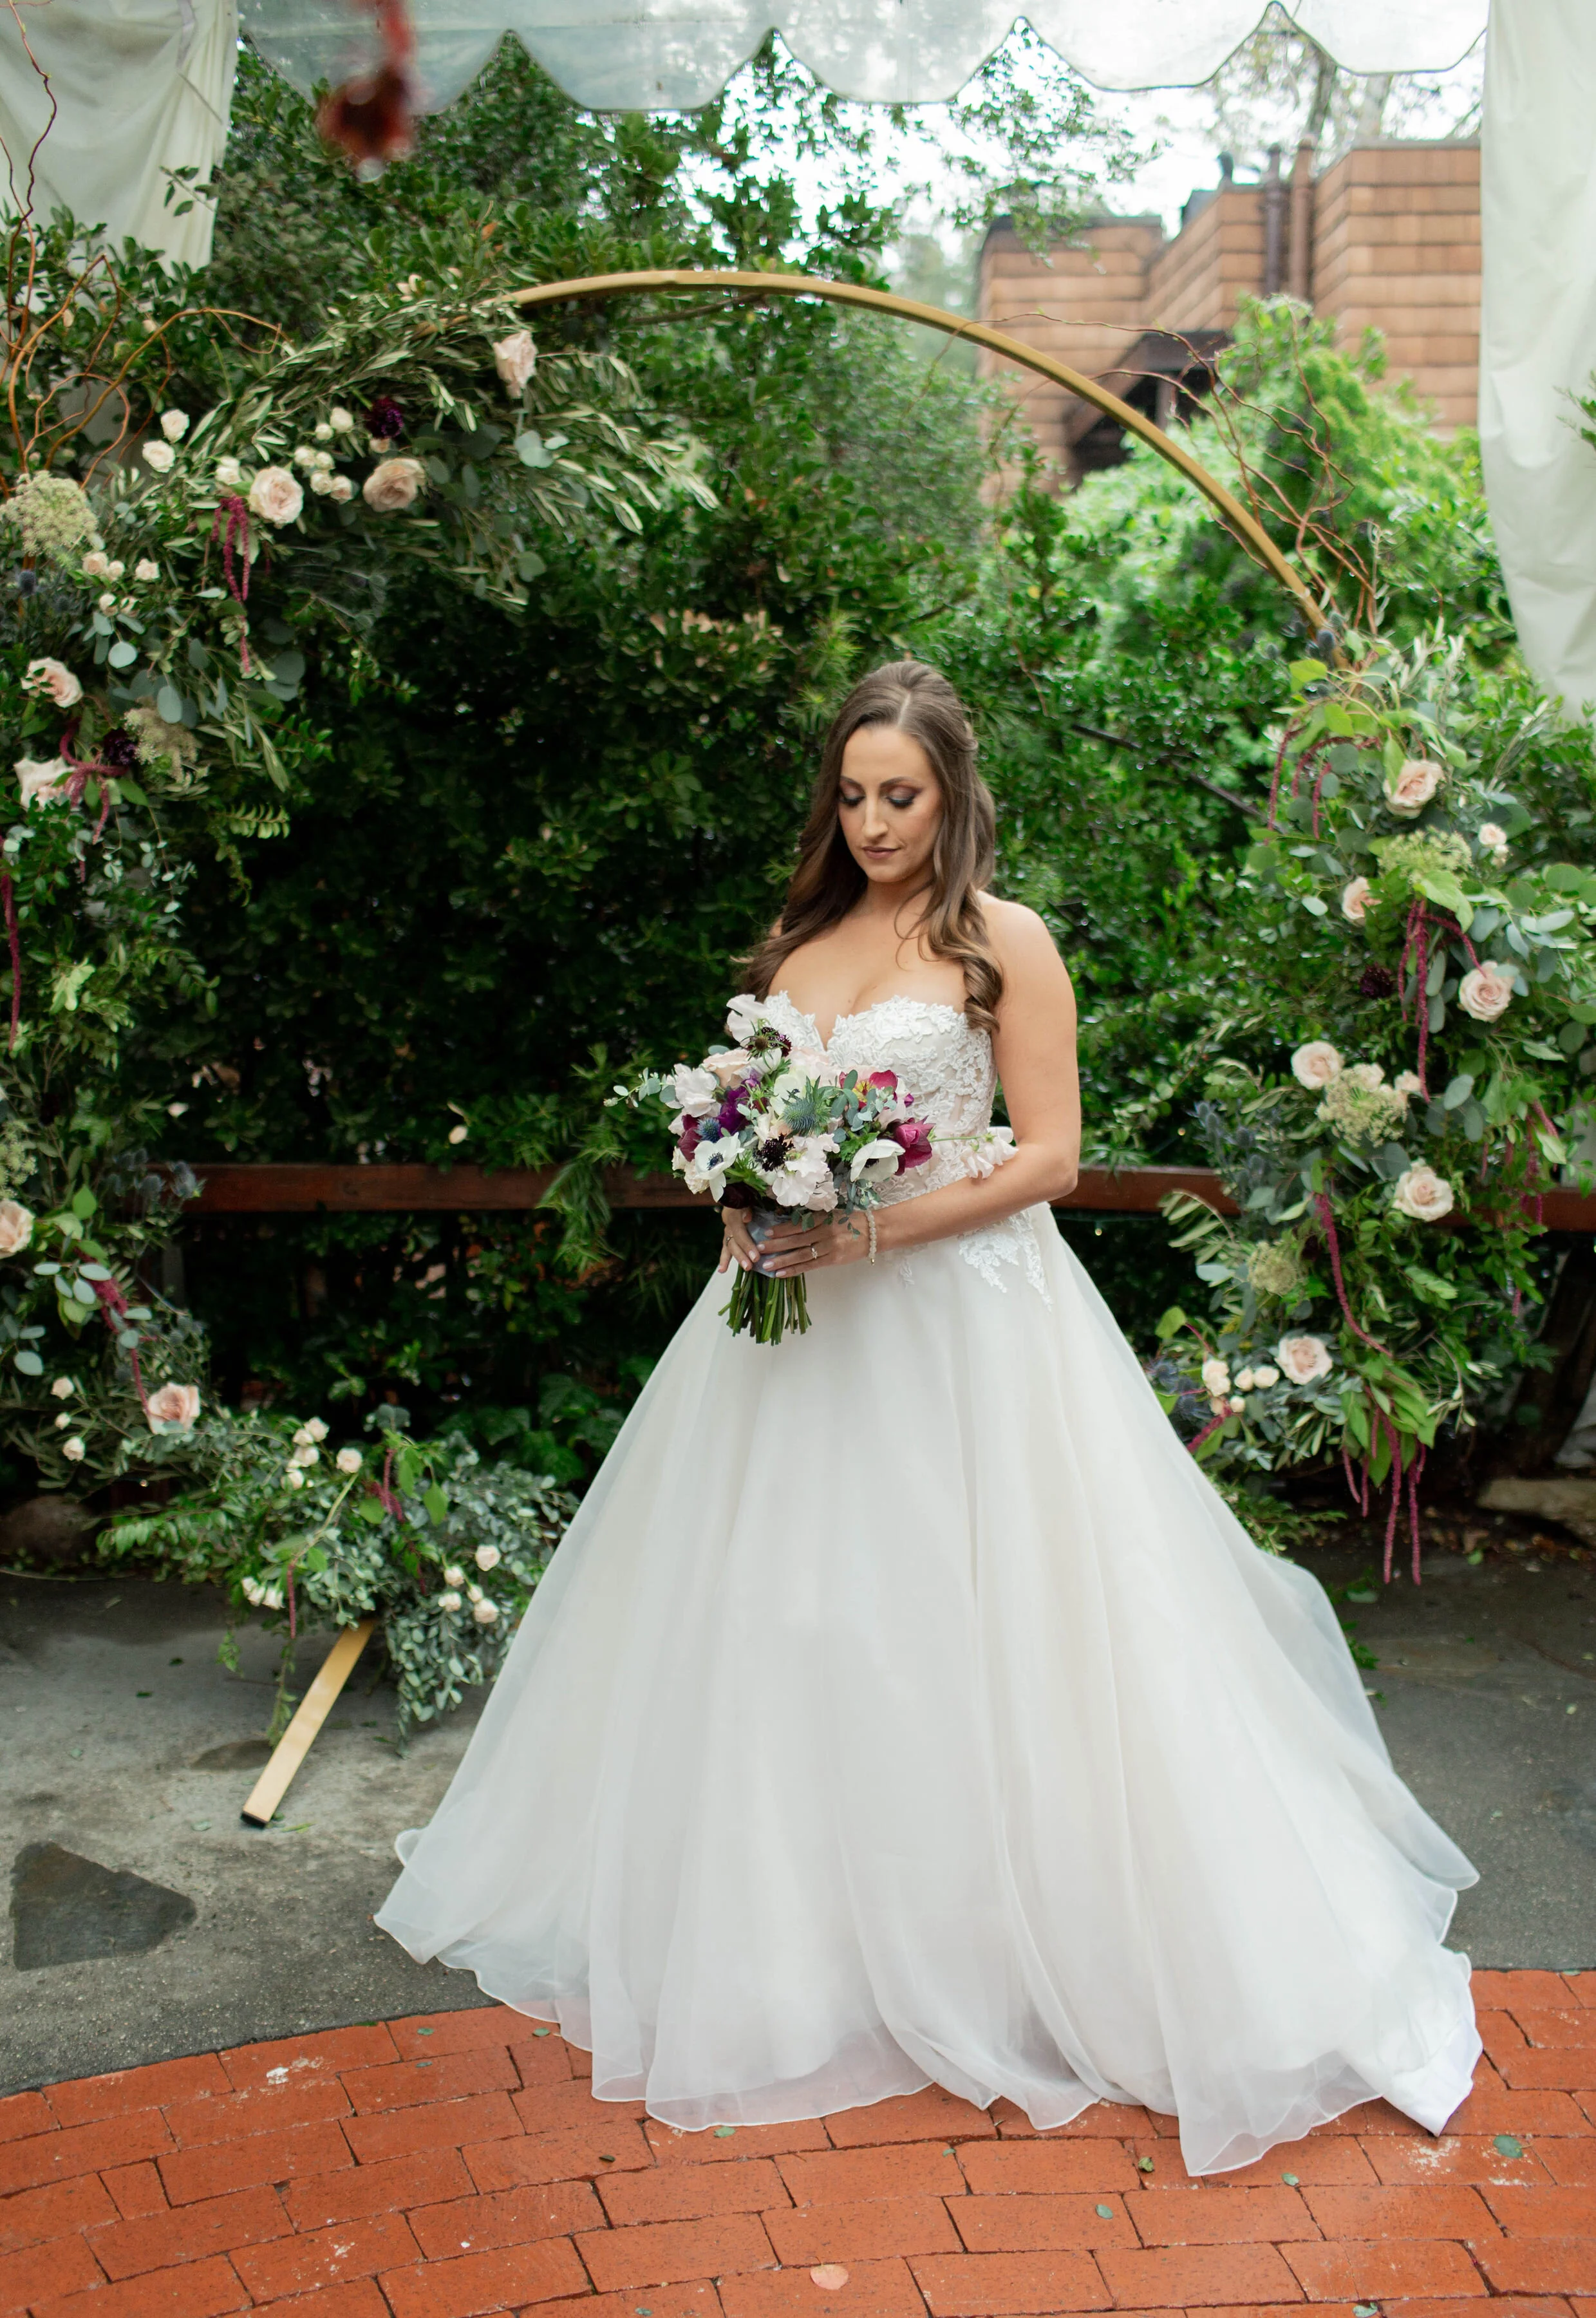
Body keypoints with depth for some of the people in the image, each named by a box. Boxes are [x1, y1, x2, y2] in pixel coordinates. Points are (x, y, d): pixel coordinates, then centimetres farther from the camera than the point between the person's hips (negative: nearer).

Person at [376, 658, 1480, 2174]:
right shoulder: (796, 943, 12)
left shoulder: (1004, 942, -3)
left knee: (966, 1632, -1)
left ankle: (994, 1946, 15)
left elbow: (1049, 1155, -8)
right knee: (780, 1624, 8)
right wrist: (750, 1222, -3)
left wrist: (876, 1228, -18)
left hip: (963, 1318, -5)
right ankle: (788, 1934, 23)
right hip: (800, 1318, 5)